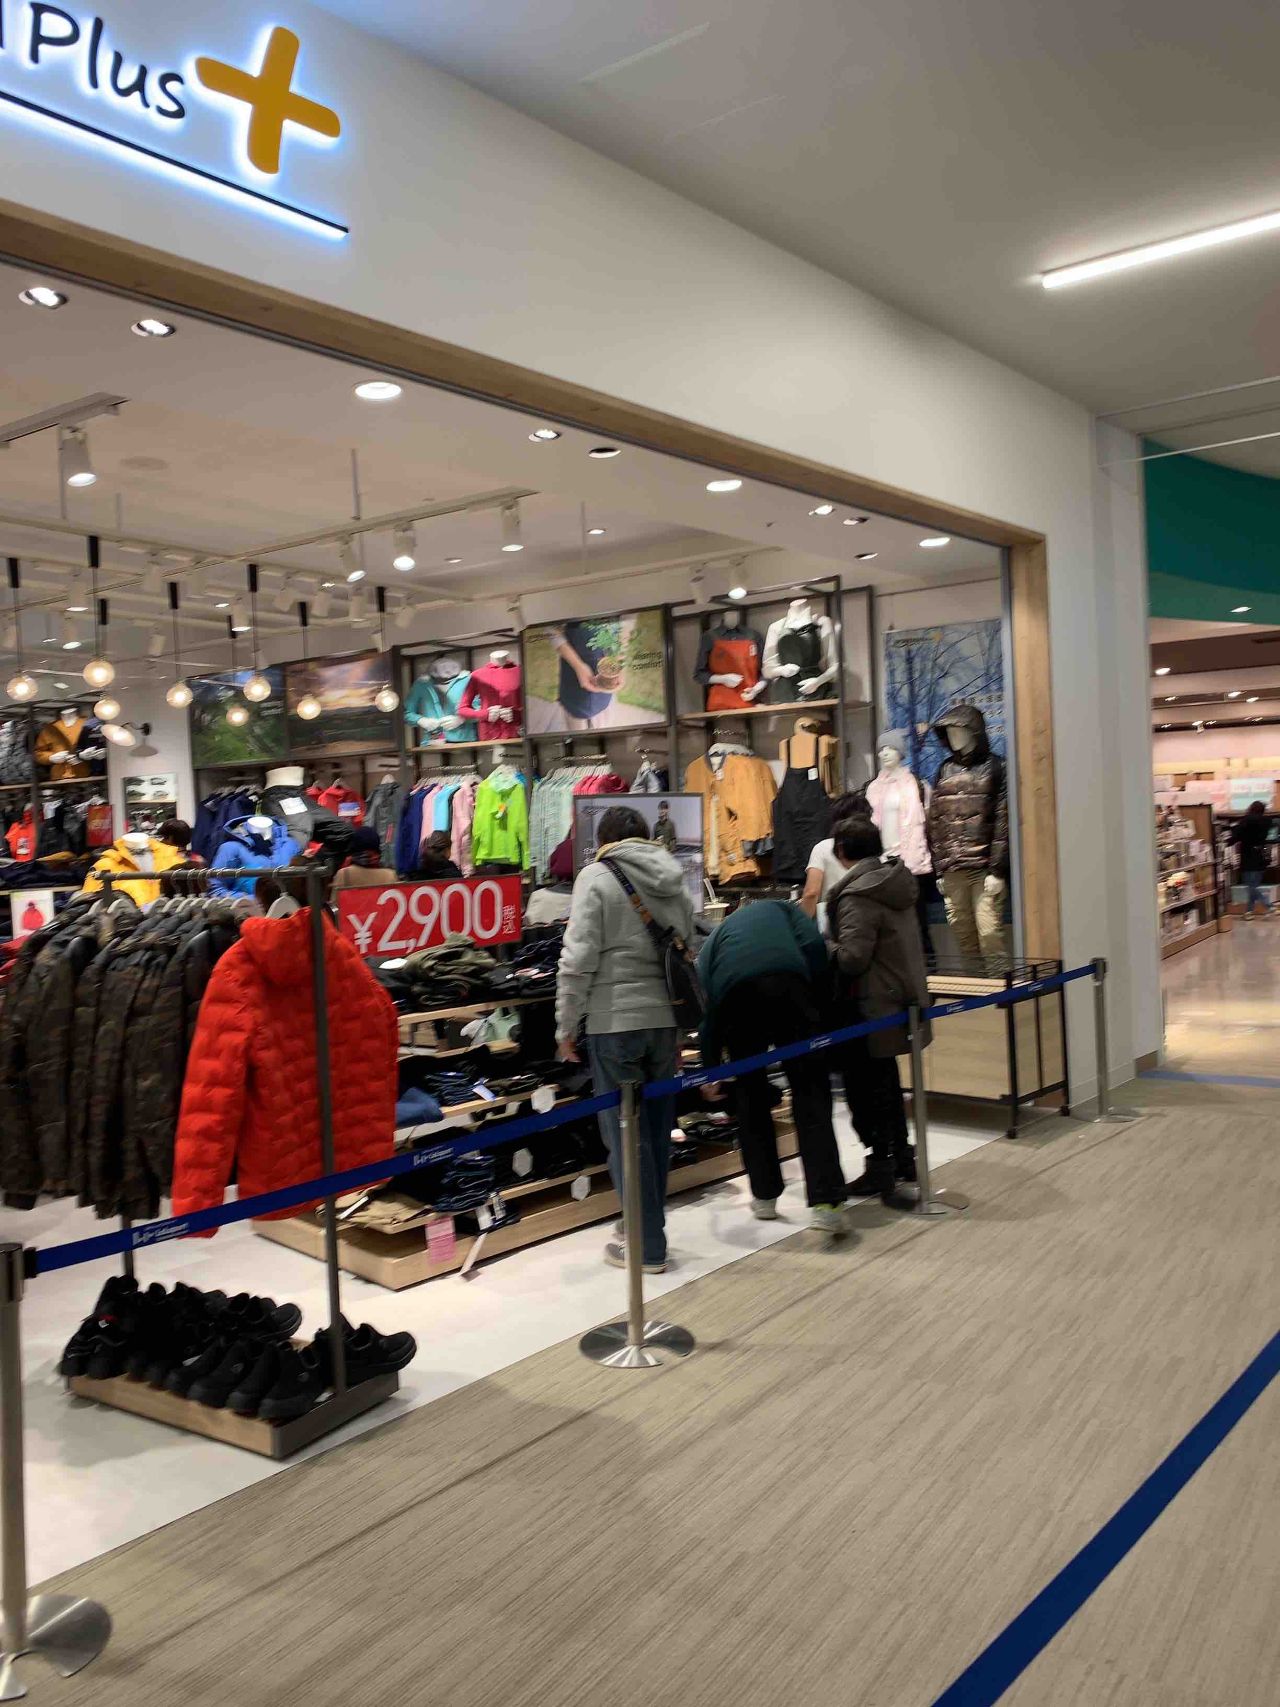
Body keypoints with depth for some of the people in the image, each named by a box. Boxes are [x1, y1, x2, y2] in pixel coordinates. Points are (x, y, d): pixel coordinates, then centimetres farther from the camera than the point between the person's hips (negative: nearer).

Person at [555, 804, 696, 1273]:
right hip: (666, 1018, 6)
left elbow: (579, 959, -13)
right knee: (656, 1130, 15)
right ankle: (650, 1229, 26)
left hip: (614, 1022, -6)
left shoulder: (596, 877, -5)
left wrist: (566, 1026, -5)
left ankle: (647, 1246, 7)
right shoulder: (674, 880, 12)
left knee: (626, 1134, 2)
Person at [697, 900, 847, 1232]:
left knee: (748, 1095, 17)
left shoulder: (716, 936, 39)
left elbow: (705, 1005, 27)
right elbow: (814, 946, 11)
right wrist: (819, 1011, 13)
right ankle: (825, 1202, -5)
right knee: (810, 1092, 3)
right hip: (788, 982, -1)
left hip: (735, 993, 1)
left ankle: (764, 1196, 23)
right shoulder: (783, 909, 35)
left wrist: (711, 1067, 32)